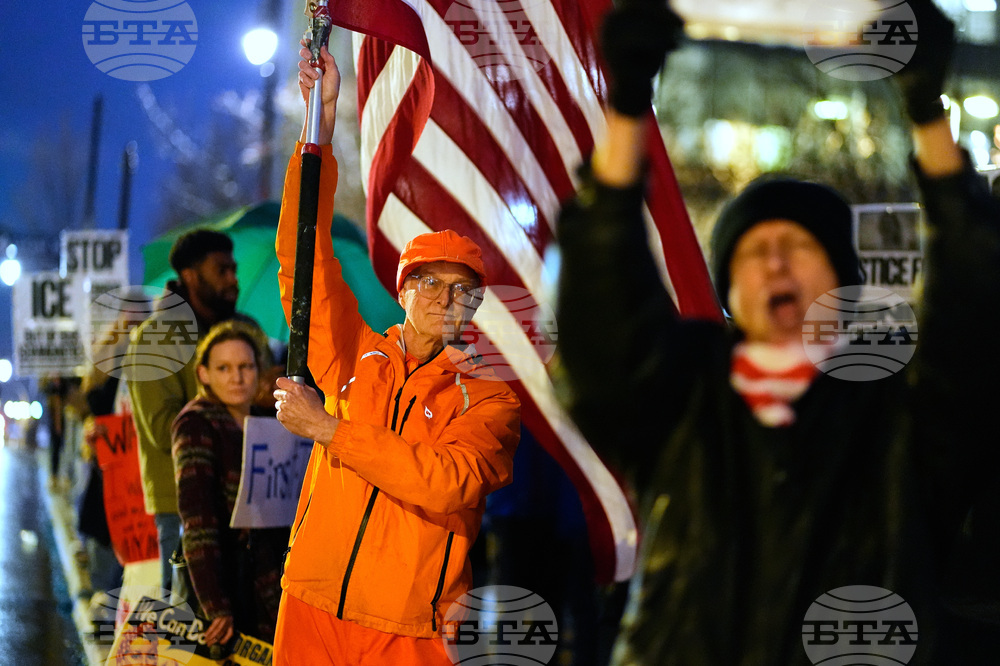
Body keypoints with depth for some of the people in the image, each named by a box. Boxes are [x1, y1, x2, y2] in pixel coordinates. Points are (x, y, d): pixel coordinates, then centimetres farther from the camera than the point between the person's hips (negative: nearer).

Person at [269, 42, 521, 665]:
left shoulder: (490, 397, 1)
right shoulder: (357, 355, 9)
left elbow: (448, 484, -17)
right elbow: (302, 253, 6)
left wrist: (327, 428, -15)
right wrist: (323, 120, 2)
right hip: (312, 613, 2)